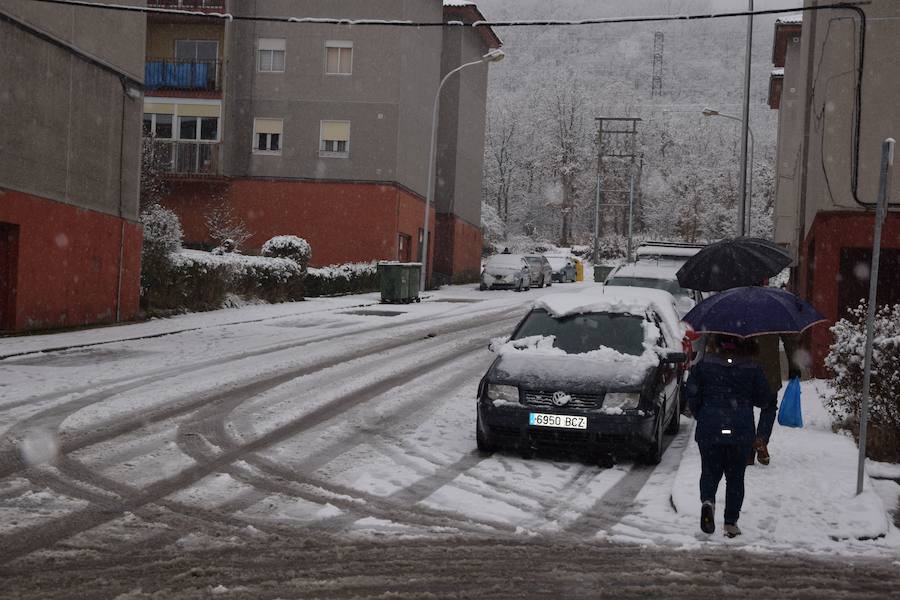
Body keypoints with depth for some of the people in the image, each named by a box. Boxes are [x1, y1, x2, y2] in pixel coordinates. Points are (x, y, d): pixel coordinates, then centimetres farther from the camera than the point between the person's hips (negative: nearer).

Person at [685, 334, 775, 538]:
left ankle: (707, 501, -17)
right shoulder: (752, 368, 0)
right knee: (735, 475, 11)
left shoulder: (704, 365, -1)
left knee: (710, 471, 12)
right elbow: (765, 399, 5)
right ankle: (731, 522, 9)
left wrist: (700, 416, 14)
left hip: (710, 429, 0)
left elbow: (691, 393, -1)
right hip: (741, 432, 0)